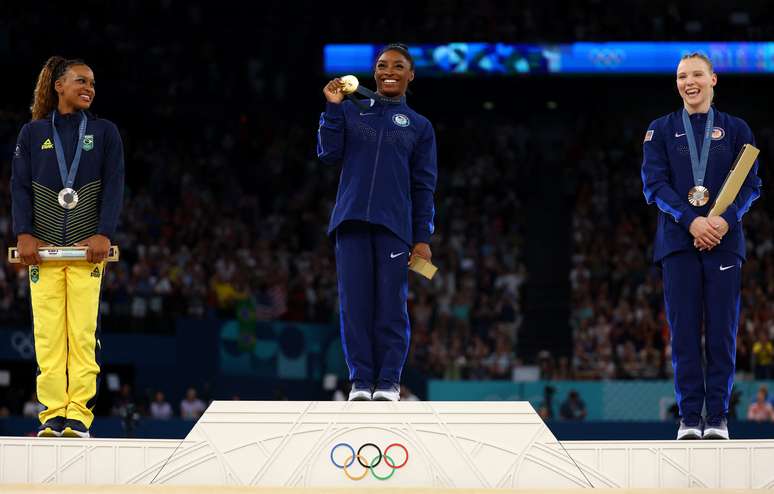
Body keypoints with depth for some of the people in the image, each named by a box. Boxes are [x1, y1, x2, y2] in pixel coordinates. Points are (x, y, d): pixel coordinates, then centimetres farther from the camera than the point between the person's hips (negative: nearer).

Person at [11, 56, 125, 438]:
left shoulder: (104, 132, 10)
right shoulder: (33, 133, 11)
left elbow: (114, 187, 3)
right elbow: (20, 186, 5)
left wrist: (104, 234, -12)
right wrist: (24, 234, -9)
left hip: (86, 249, -1)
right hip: (43, 249, 1)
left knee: (83, 334, -8)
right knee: (47, 335, -5)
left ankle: (78, 417, -8)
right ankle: (52, 415, -3)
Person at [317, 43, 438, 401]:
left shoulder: (419, 126, 13)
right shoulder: (351, 112, 15)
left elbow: (424, 186, 9)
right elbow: (329, 154, 5)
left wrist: (423, 237, 1)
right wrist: (333, 108, -2)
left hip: (394, 225, -1)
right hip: (351, 221, 1)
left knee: (391, 305, -4)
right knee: (355, 303, -2)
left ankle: (389, 381, 0)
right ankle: (360, 380, 2)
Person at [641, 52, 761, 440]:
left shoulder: (736, 129, 12)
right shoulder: (661, 130, 10)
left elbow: (750, 184, 6)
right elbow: (654, 183, 1)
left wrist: (726, 219, -14)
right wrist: (691, 221, -14)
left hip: (724, 240, 0)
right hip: (678, 241, 0)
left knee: (722, 331, -3)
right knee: (684, 331, -3)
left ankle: (718, 417, 2)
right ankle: (689, 418, 0)